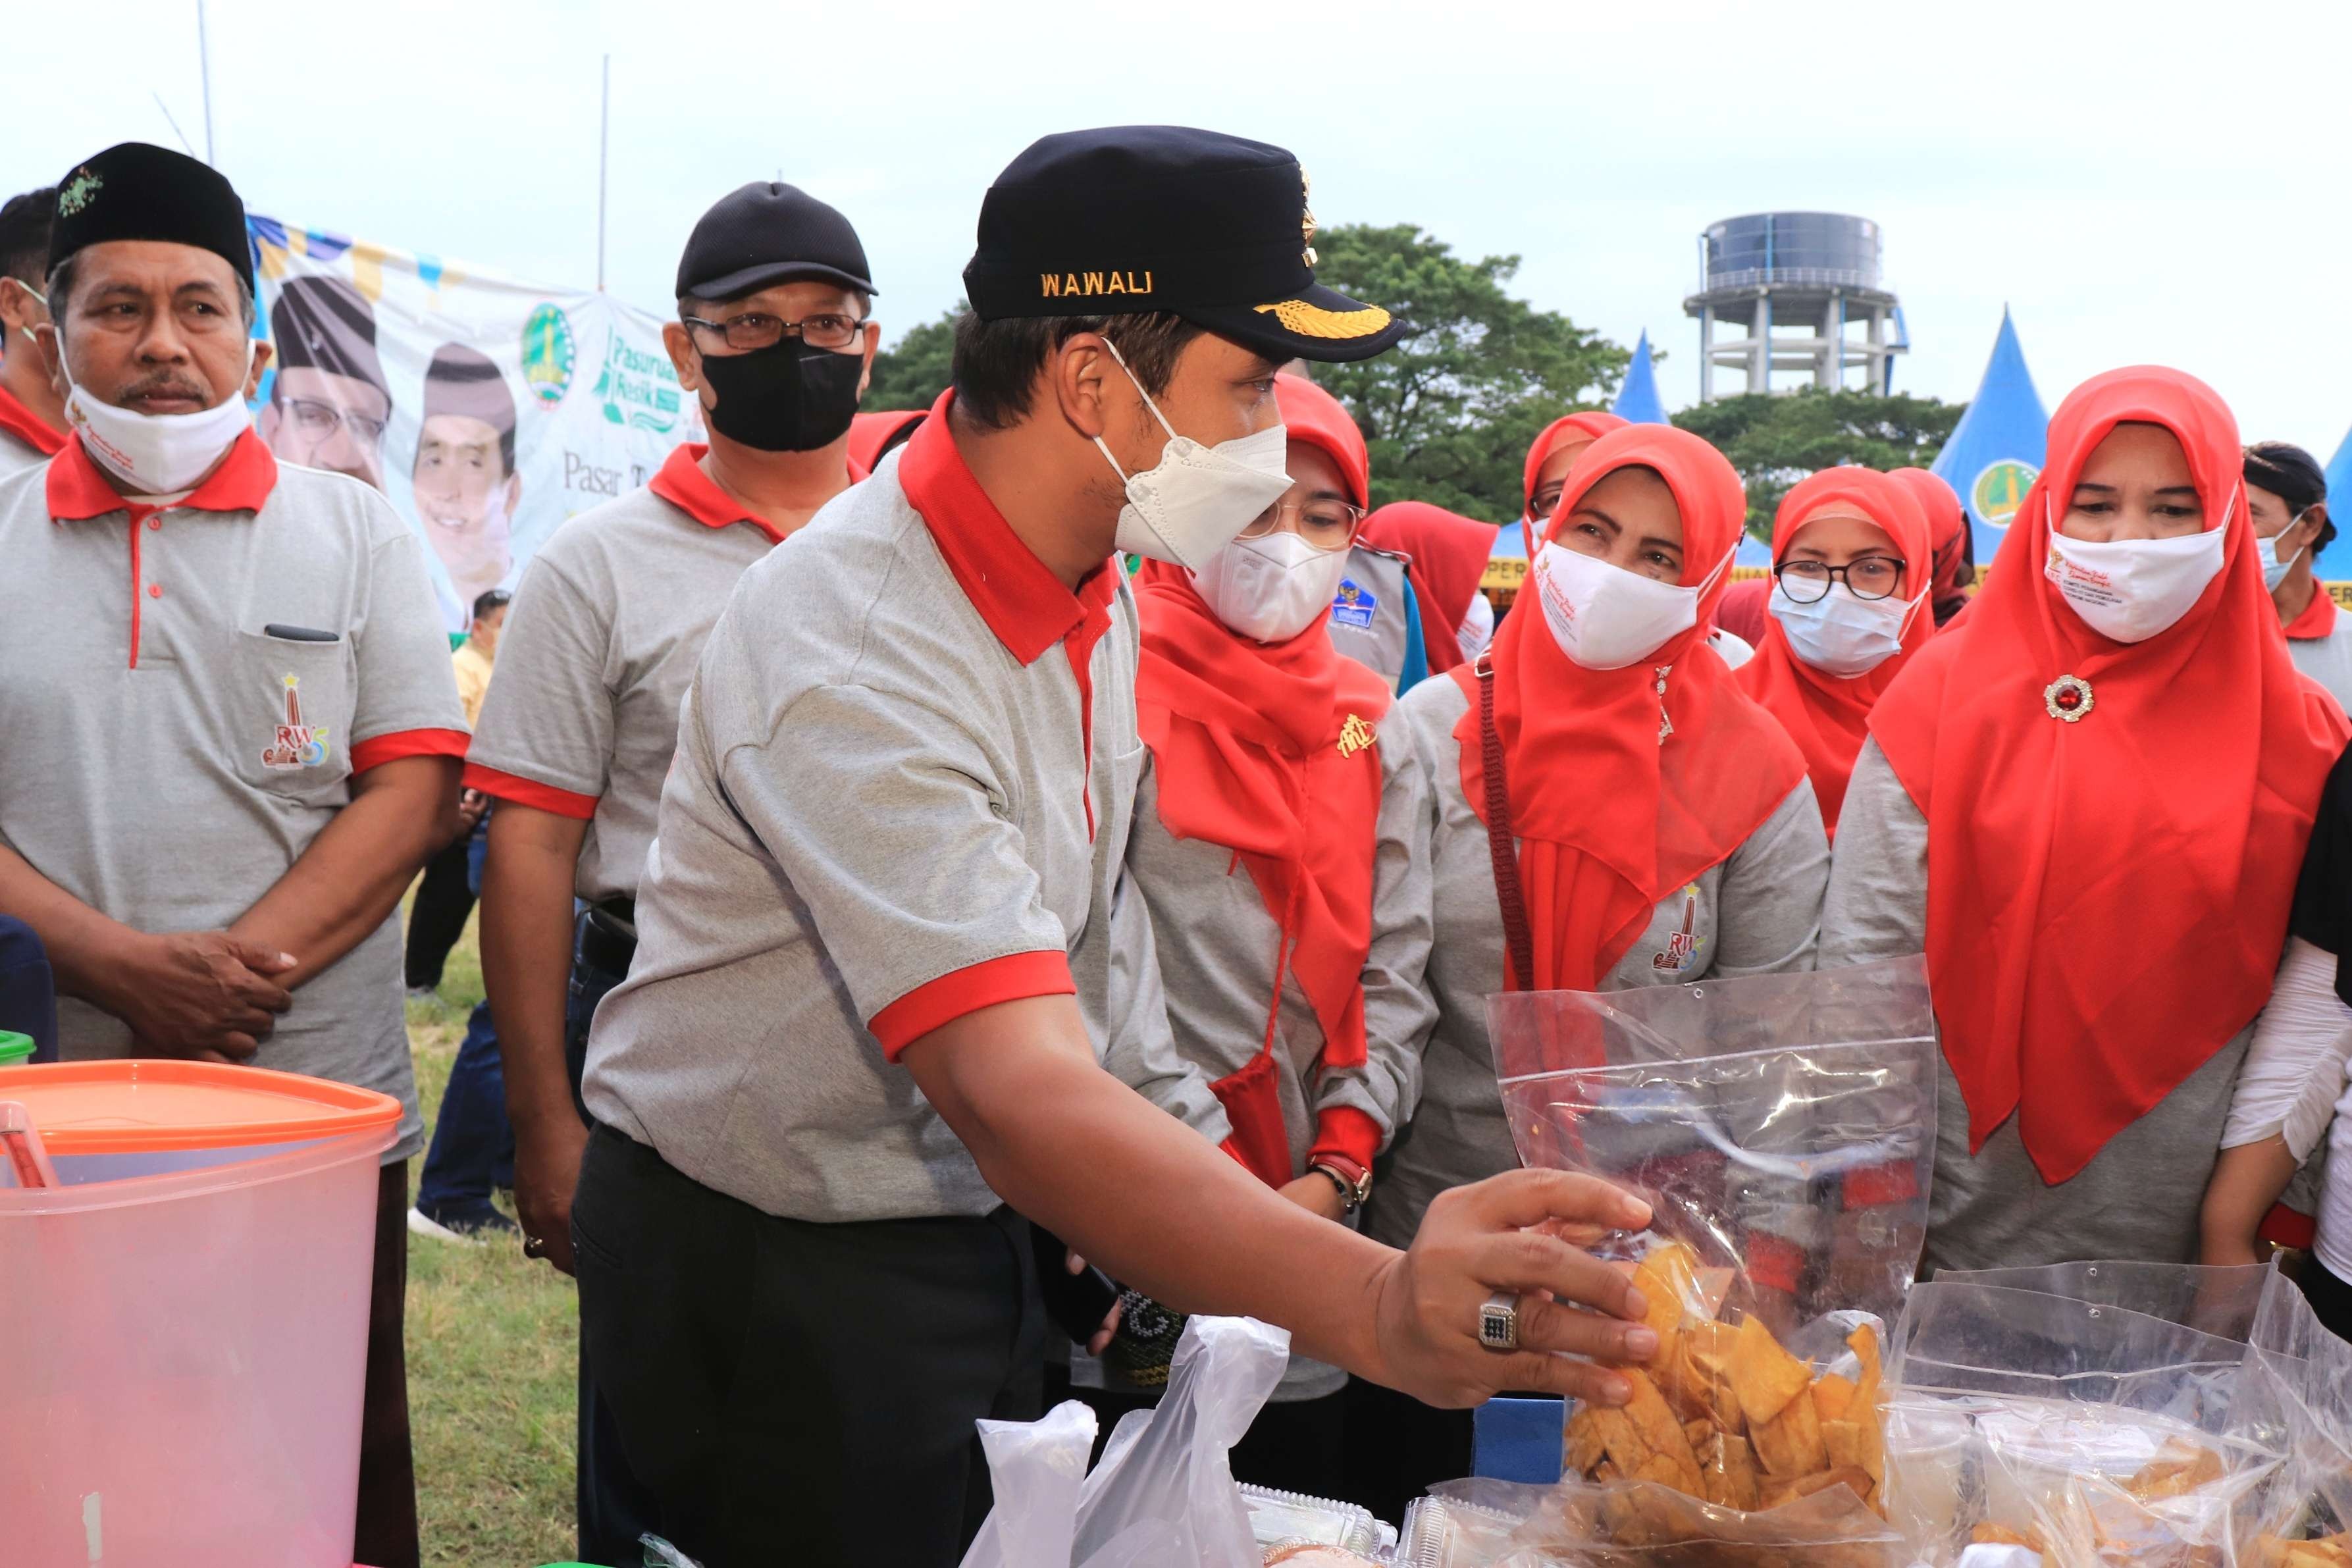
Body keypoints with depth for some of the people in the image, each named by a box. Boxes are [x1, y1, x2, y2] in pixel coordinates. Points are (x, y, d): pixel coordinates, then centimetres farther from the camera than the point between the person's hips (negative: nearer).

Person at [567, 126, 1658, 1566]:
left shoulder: (1098, 582, -2)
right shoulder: (848, 658, -32)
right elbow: (1017, 1097, -43)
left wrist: (1156, 1207, 7)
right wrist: (1379, 1308, -55)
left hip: (970, 1223, 8)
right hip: (767, 1278, -8)